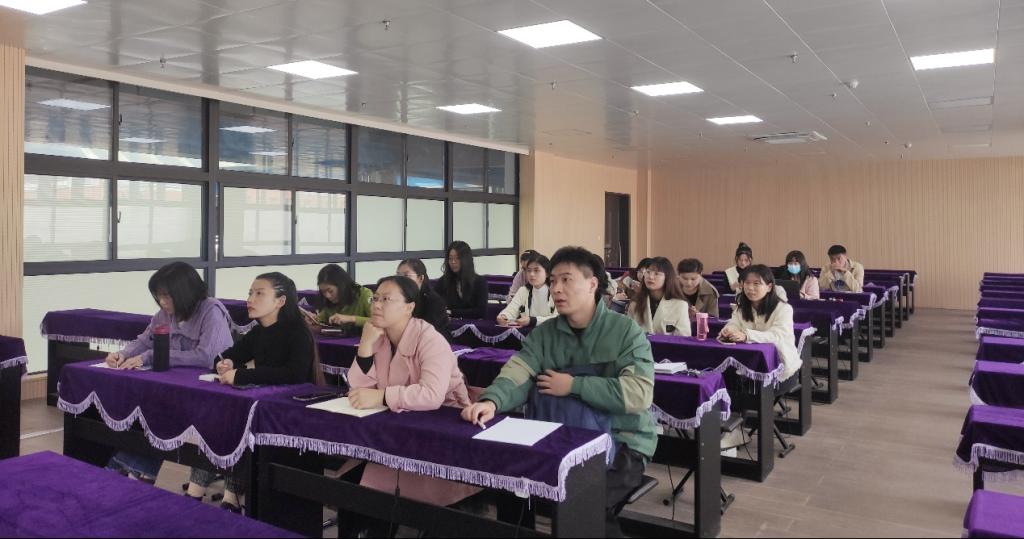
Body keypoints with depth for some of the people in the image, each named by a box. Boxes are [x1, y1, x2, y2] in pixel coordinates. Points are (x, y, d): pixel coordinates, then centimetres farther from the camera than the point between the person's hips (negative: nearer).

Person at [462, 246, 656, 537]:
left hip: (622, 442, -4)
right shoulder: (543, 334, 4)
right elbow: (517, 372, -12)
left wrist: (573, 385, -19)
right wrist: (491, 401, -34)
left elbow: (639, 394, -21)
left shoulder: (626, 331, -9)